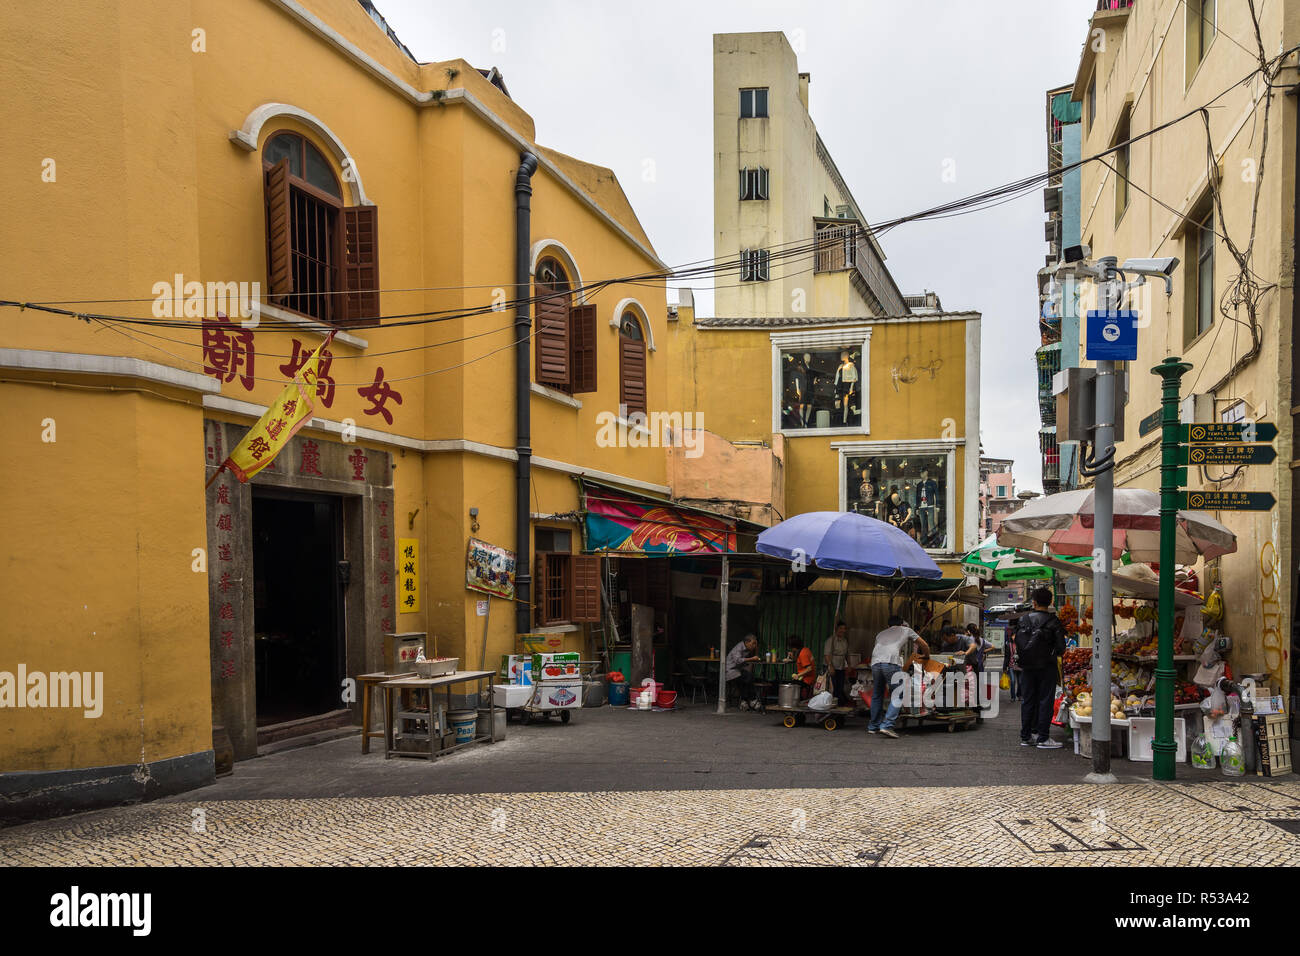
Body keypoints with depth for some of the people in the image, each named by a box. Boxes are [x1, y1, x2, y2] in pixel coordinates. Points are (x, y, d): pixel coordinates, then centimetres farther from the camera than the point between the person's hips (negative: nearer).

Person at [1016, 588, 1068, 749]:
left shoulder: (1024, 620, 1)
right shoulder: (1053, 621, -9)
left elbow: (1017, 643, 3)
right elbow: (1061, 647, -8)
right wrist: (1054, 653, 12)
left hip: (1027, 666, 4)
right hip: (1046, 666, -4)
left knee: (1028, 700, 10)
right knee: (1045, 701, 1)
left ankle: (1026, 737, 14)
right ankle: (1043, 738, 0)